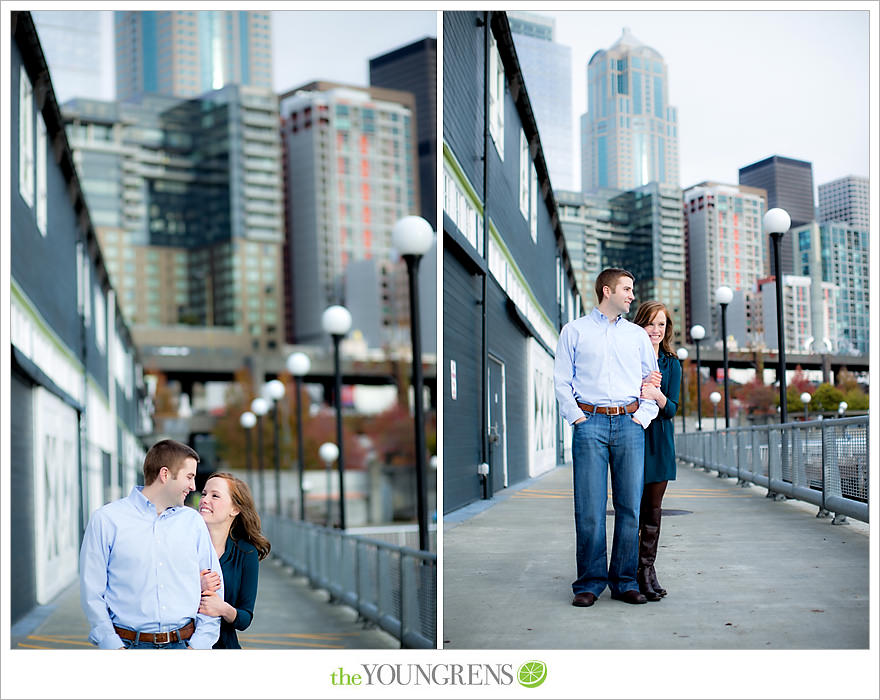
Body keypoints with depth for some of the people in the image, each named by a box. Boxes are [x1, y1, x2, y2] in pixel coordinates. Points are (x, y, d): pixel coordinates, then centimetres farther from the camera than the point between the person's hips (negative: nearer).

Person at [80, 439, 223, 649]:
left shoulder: (193, 521, 10)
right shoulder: (106, 520, 0)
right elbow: (92, 591, -2)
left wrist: (199, 644, 0)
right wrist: (114, 646, -10)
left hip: (184, 644, 2)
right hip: (129, 646, -2)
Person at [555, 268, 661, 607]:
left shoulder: (637, 335, 18)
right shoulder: (574, 331, 10)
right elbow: (561, 379, 7)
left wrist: (644, 415, 5)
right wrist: (576, 416, -4)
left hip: (629, 424, 3)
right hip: (590, 423, -3)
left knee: (629, 506, 1)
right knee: (589, 508, -5)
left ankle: (624, 581, 9)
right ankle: (589, 583, 2)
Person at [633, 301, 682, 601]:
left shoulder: (672, 364, 10)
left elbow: (672, 409, 2)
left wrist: (657, 395, -19)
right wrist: (639, 391, -20)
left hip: (660, 441, 3)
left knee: (653, 507, 4)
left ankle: (647, 569, 10)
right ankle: (632, 570, 1)